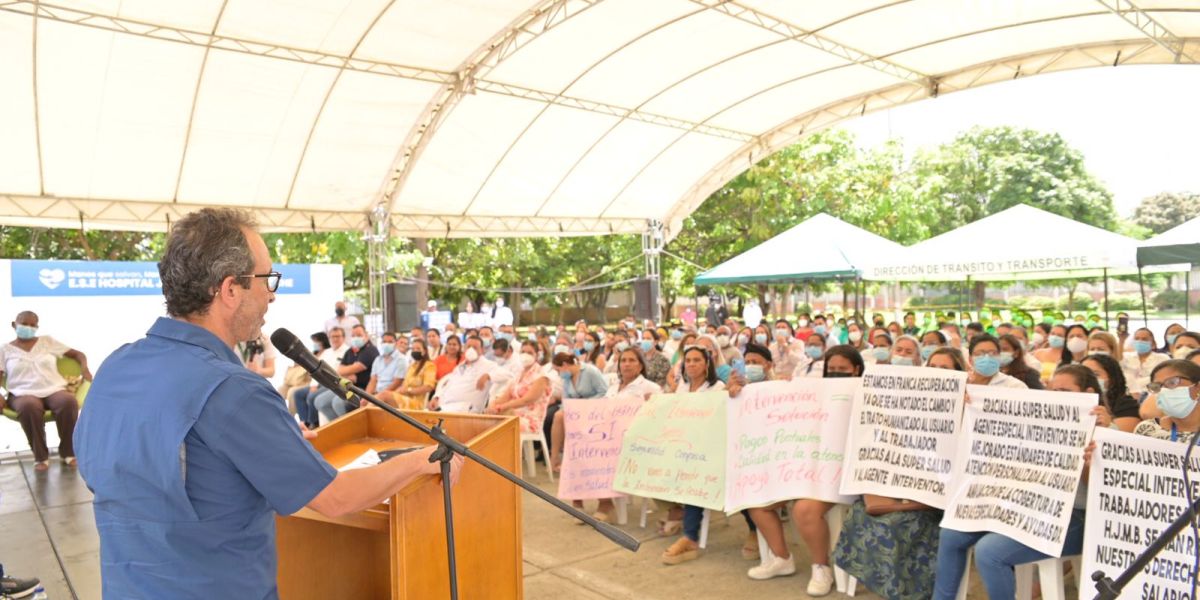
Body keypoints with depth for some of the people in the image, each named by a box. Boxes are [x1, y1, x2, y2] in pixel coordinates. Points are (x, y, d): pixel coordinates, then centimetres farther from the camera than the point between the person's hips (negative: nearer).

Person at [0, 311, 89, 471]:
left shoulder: (47, 341, 17)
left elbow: (77, 354, 18)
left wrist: (84, 367, -4)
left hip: (54, 390, 1)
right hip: (23, 394, -1)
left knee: (69, 401, -36)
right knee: (29, 406, -40)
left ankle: (67, 451, -18)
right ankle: (40, 456, -23)